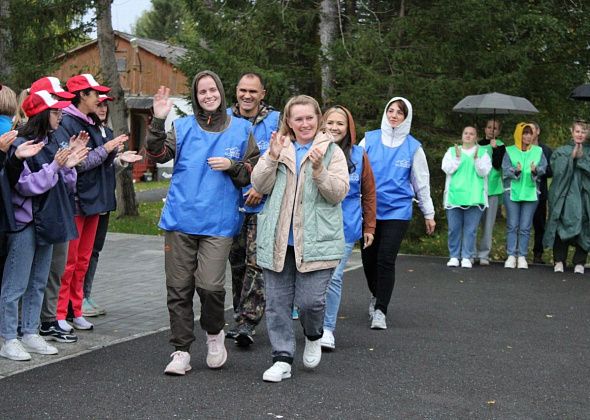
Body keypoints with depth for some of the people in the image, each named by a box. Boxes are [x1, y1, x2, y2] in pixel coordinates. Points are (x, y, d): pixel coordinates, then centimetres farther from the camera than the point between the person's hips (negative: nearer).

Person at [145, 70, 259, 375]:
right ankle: (181, 351, 16)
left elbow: (254, 172, 10)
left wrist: (232, 166, -9)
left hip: (218, 223, -1)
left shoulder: (241, 129, 8)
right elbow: (158, 155, -6)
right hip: (180, 219, 2)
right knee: (178, 287, 4)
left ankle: (215, 333, 15)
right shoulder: (183, 127, 8)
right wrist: (158, 121, -17)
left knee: (210, 285, -14)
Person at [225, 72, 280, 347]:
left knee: (256, 263, -10)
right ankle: (240, 316, 25)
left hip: (262, 204, -4)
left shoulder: (275, 121, -2)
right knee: (237, 263, 13)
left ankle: (247, 322, -8)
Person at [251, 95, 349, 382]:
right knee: (277, 301, 4)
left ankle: (313, 336, 23)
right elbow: (260, 186, 3)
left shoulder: (332, 152, 4)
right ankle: (282, 358, 14)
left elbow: (339, 193, -5)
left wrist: (319, 169, -20)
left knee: (310, 300, -9)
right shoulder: (278, 147, 12)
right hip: (277, 240, 3)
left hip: (316, 240, -3)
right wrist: (272, 157, -11)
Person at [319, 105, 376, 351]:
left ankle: (328, 329, 6)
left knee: (334, 278, -3)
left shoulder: (358, 155, 4)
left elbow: (369, 193, 11)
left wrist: (369, 227, 11)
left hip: (345, 227, 0)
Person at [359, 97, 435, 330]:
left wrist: (428, 213, 14)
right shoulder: (369, 140, 3)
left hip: (397, 211, -2)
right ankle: (376, 295, 36)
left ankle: (380, 311, -3)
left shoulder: (413, 147, 3)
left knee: (386, 259, -10)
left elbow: (421, 182, 10)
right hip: (369, 210, 2)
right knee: (369, 258, 8)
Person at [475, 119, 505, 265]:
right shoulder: (478, 145, 10)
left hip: (492, 189, -2)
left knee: (488, 223, 0)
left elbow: (497, 165, -12)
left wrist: (495, 148, -17)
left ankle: (484, 254, 5)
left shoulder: (500, 146, 1)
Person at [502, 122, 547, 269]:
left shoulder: (538, 151, 8)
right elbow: (505, 169, -6)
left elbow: (543, 168, -1)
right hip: (512, 192, -1)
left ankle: (522, 257, 5)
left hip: (531, 192, 1)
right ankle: (511, 256, 3)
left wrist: (536, 170, -23)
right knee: (512, 226, -1)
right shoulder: (509, 151, 3)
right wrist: (515, 171, -26)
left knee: (525, 227, 1)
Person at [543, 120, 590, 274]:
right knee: (562, 227, -4)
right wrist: (571, 157, -11)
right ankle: (559, 261, 4)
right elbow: (558, 170, -6)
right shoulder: (561, 151, 10)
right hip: (564, 195, -1)